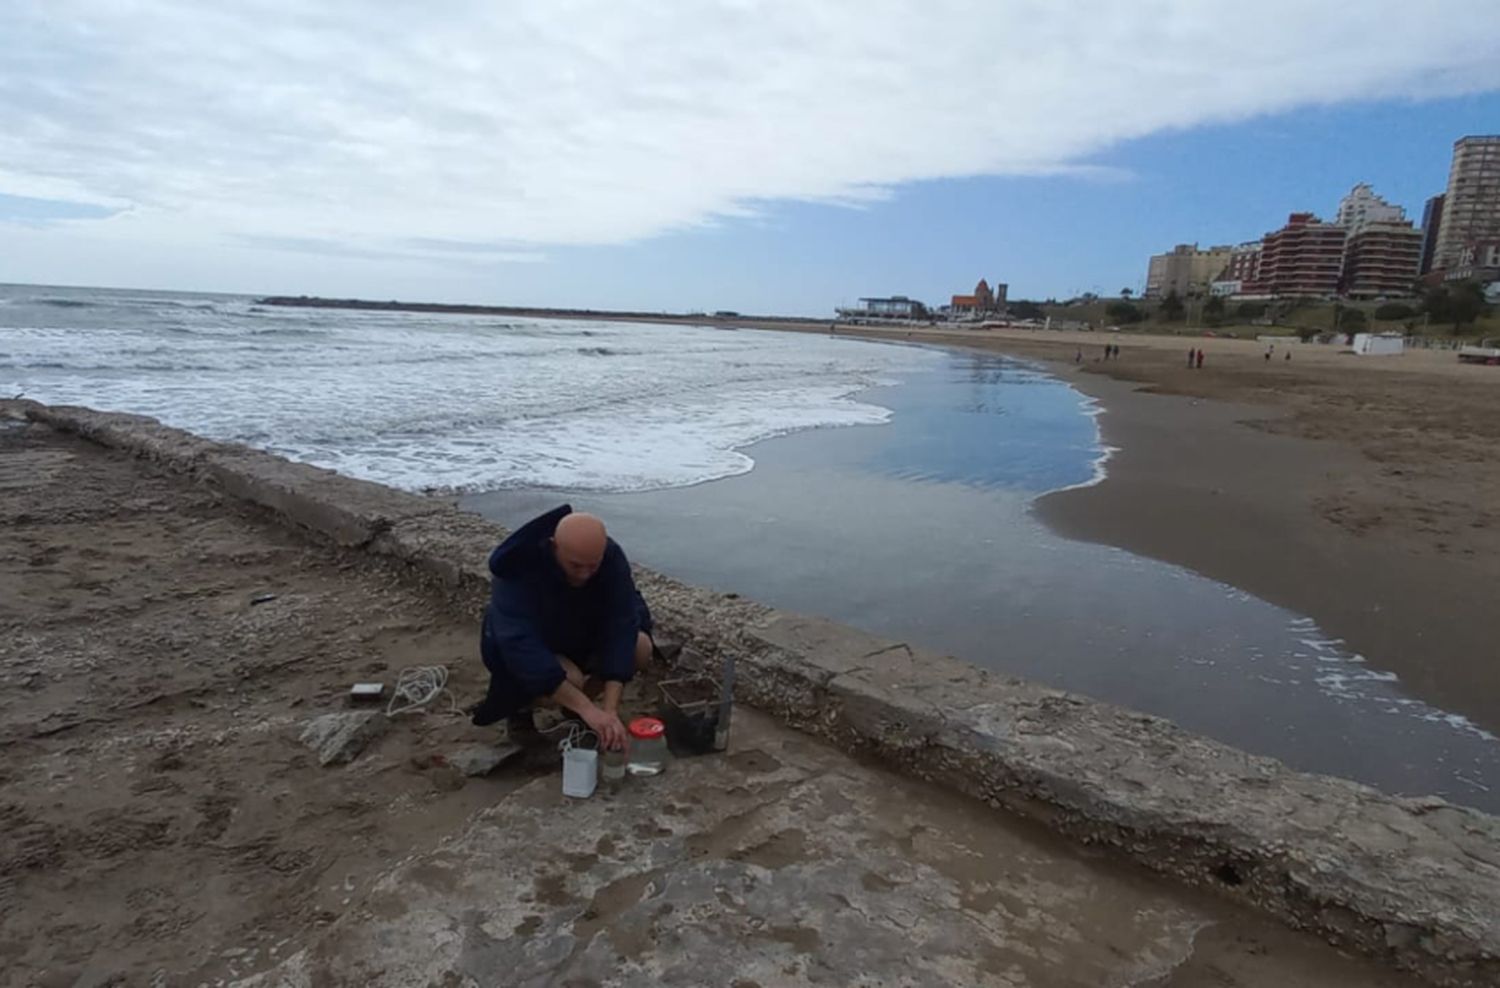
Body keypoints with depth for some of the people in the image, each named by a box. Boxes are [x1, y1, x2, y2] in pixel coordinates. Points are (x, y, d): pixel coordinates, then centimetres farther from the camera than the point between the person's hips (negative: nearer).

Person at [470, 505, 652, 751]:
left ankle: (574, 709, 3)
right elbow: (522, 646, -43)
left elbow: (619, 629, -30)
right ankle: (518, 704, 1)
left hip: (578, 635, 4)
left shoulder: (611, 558, -26)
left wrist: (610, 709, -39)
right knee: (569, 680, -34)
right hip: (515, 649, -4)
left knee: (640, 646, -21)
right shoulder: (518, 568, -36)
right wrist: (587, 708, -48)